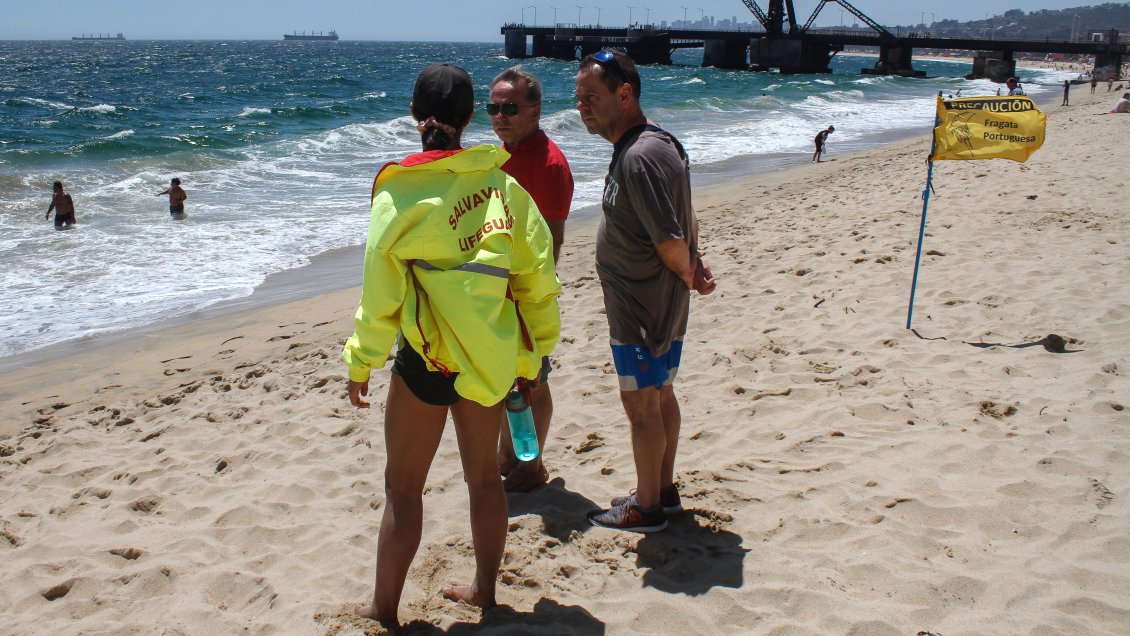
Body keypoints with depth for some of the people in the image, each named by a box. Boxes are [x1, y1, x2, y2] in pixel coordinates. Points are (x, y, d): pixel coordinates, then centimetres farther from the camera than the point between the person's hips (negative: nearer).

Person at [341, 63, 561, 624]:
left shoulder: (400, 192, -11)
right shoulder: (500, 182, -1)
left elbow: (382, 289, -10)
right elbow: (537, 273, 2)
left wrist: (361, 361, 2)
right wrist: (534, 350, 14)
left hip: (429, 355, -4)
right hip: (492, 354, 4)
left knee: (403, 488, 9)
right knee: (483, 475, 20)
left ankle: (384, 610, 21)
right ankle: (484, 588, 34)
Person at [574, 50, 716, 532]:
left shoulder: (640, 157, -25)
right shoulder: (654, 144, 9)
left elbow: (670, 242, -28)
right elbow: (686, 222, 16)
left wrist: (689, 277, -10)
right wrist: (694, 267, 5)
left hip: (642, 310, -10)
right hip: (658, 307, 10)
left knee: (640, 404, 3)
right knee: (659, 397, 19)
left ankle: (646, 508, 18)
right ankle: (664, 491, 34)